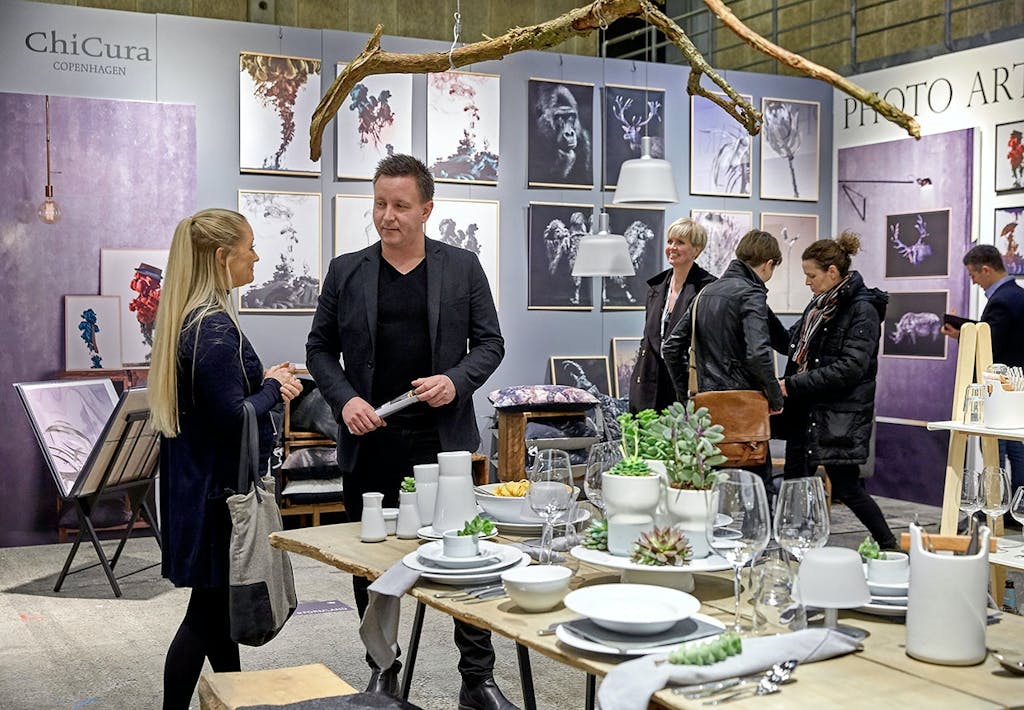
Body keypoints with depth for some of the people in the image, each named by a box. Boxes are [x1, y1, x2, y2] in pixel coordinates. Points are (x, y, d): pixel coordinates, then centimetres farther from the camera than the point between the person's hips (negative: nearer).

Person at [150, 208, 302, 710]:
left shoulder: (189, 318, 9)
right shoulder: (215, 327, -21)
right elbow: (234, 418, -24)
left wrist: (266, 381, 8)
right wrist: (274, 388, -7)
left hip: (199, 480, 10)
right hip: (219, 487, -10)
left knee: (219, 602, 18)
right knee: (208, 609, 1)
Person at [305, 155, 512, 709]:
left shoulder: (462, 267, 4)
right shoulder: (346, 271, 6)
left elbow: (490, 341, 6)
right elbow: (320, 349, 10)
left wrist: (456, 380, -12)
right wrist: (345, 399, -7)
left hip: (443, 437, -1)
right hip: (369, 441, 1)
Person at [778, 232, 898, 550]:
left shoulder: (862, 309, -14)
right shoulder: (819, 305, 12)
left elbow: (850, 368, -22)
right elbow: (796, 344, 25)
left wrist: (793, 385, -22)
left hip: (840, 416, -8)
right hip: (806, 411, 8)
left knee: (845, 485, -2)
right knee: (794, 482, 9)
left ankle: (891, 548, 16)